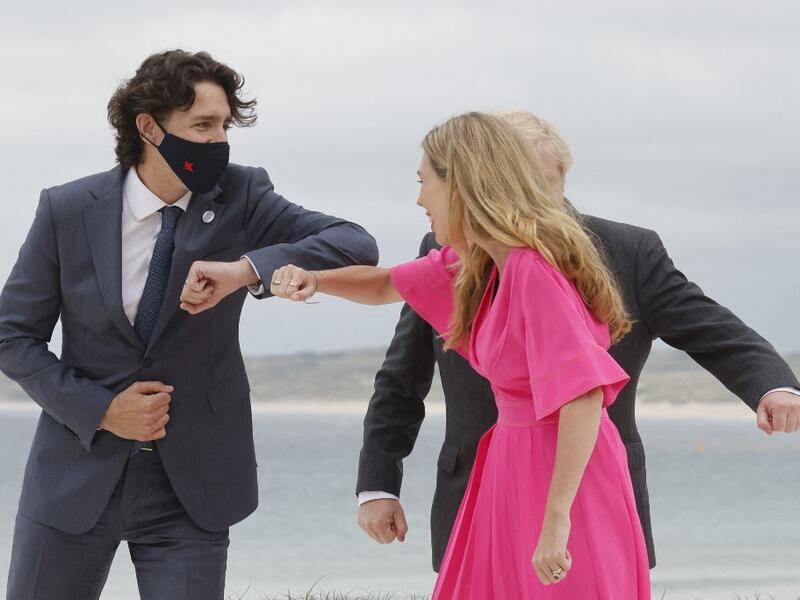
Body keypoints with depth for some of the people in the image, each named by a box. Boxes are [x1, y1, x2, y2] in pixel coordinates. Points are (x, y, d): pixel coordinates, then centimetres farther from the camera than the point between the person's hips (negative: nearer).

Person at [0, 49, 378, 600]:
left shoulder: (241, 198, -5)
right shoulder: (68, 210, -5)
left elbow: (357, 245, -14)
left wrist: (250, 268, -29)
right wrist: (99, 409, -12)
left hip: (191, 484, 0)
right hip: (78, 474, 1)